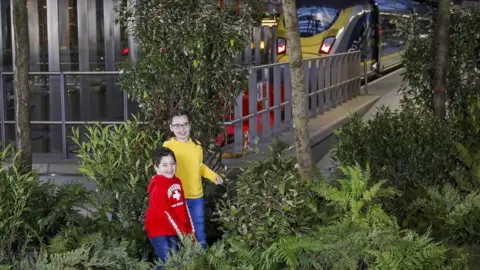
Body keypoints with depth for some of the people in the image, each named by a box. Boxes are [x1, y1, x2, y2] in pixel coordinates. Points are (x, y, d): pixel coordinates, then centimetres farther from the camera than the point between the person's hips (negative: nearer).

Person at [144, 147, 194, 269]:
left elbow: (183, 207, 12)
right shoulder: (158, 186, -19)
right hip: (159, 230, -8)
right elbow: (164, 212, -21)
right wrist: (181, 231, -19)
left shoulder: (177, 181, 7)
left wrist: (189, 231, 9)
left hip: (173, 230, 8)